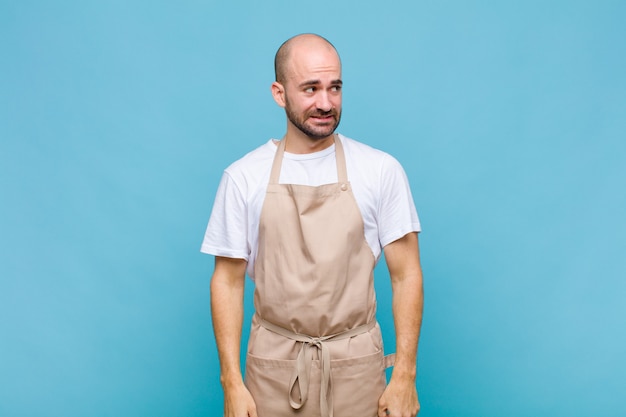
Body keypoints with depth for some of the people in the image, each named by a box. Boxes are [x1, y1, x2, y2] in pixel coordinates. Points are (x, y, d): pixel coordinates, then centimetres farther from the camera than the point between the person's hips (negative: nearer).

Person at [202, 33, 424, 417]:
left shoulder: (382, 170, -6)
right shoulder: (242, 177, -3)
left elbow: (406, 275, -3)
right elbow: (228, 281, 1)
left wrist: (405, 375, -7)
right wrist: (231, 381, -4)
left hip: (356, 366, 0)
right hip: (273, 366, 1)